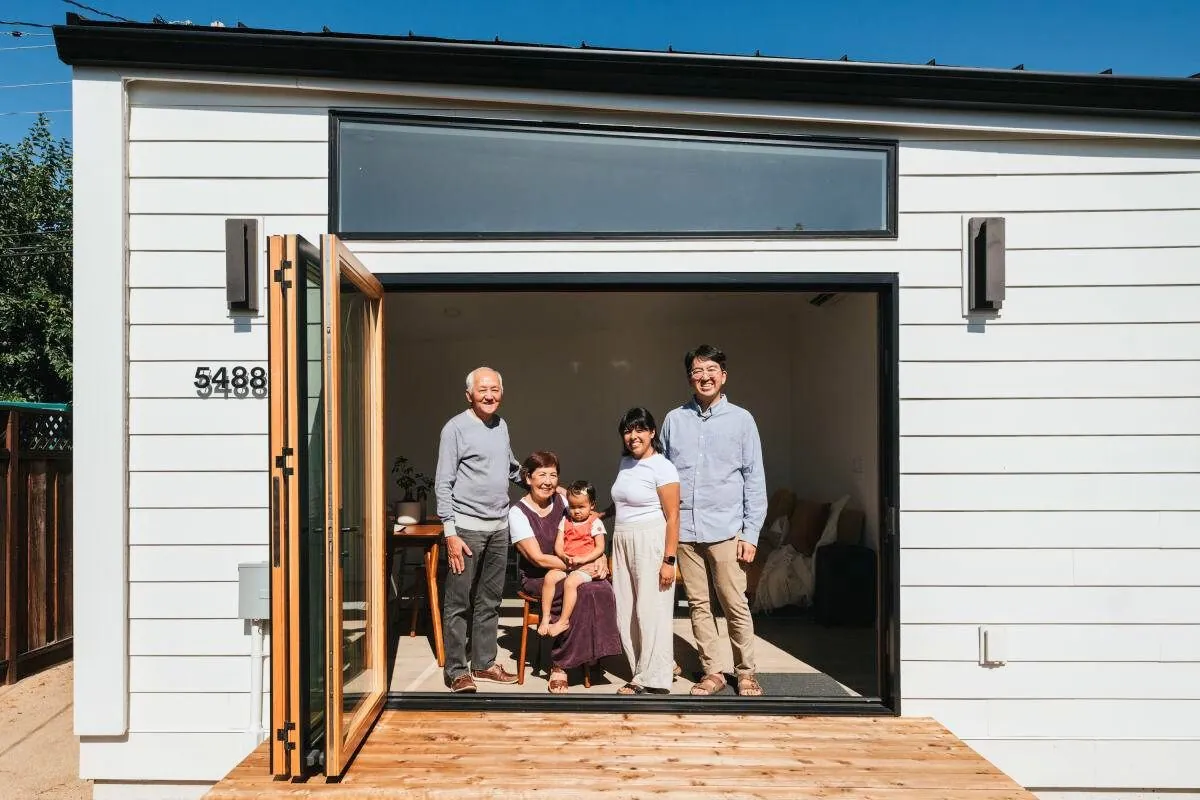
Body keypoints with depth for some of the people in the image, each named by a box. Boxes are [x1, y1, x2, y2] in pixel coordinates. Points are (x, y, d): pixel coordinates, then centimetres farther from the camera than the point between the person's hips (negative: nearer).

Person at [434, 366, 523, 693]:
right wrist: (450, 532, -15)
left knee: (489, 601, 13)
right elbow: (443, 484, -10)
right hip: (467, 527, -6)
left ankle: (484, 663, 24)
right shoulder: (456, 428, -8)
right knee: (458, 603, 1)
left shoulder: (501, 425, 12)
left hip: (499, 526, 6)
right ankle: (457, 671, 10)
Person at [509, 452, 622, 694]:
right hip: (536, 577, -5)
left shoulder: (562, 501, 6)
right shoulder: (518, 513, -8)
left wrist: (600, 558, -9)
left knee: (604, 589, -25)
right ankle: (560, 664, -16)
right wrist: (579, 567, -19)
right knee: (583, 591, -31)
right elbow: (538, 558, -14)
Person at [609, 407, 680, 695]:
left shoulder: (662, 467, -9)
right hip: (622, 542, 8)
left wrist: (669, 560, -16)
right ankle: (650, 670, 21)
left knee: (651, 610, -3)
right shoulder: (625, 462, 13)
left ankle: (652, 678, 10)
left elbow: (672, 517, -12)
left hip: (650, 542, -7)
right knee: (626, 612, 7)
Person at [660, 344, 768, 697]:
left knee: (736, 605, 3)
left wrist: (751, 534, -4)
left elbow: (755, 480, 1)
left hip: (726, 531, -2)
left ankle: (745, 672, 21)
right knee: (698, 605, 9)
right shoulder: (674, 419, 6)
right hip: (683, 530, 2)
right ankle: (713, 671, 23)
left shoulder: (741, 419, 1)